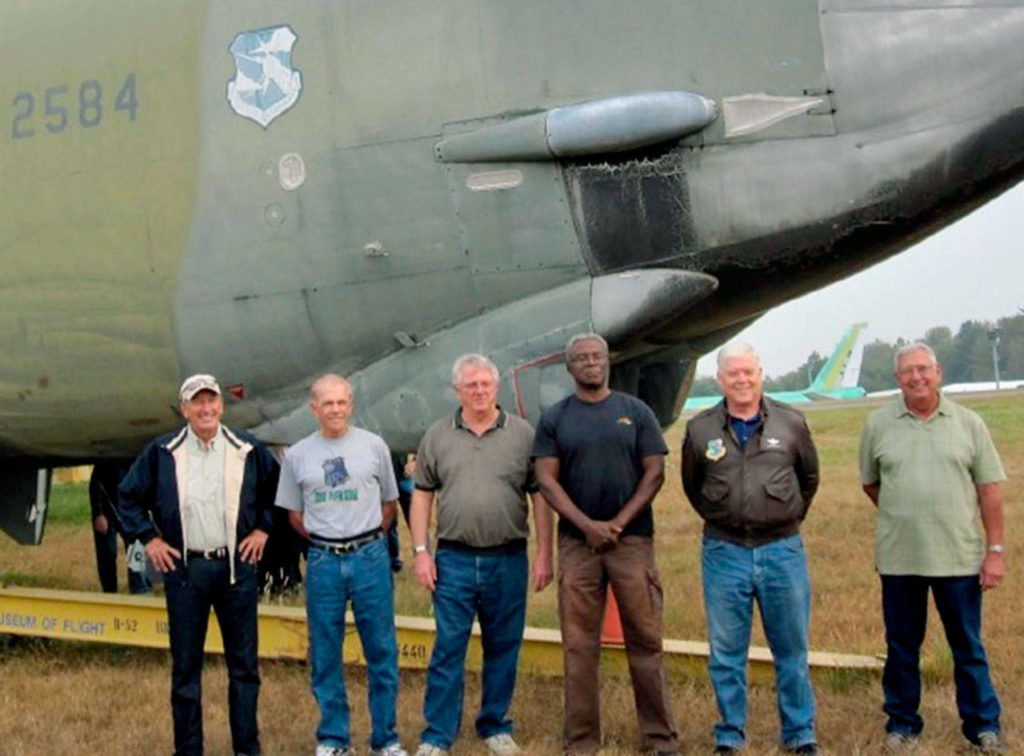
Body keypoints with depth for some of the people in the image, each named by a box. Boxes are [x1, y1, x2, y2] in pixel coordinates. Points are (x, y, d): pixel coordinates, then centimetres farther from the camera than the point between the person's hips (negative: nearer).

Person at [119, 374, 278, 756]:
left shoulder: (247, 450, 3)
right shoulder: (162, 453, 1)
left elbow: (276, 490, 16)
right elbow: (129, 496, 10)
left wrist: (262, 528, 7)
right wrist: (148, 538, 3)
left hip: (237, 567, 1)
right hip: (184, 568, 0)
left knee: (244, 663, 6)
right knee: (185, 667, 6)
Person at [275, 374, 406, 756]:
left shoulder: (374, 446, 2)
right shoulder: (297, 455, 4)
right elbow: (295, 514, 13)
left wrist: (367, 539, 9)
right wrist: (325, 542, 8)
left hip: (370, 557, -1)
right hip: (323, 562, 1)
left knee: (382, 652, 4)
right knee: (325, 657, 7)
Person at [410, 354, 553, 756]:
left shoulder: (522, 434, 2)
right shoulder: (438, 436, 6)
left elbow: (540, 497, 3)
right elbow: (422, 495, 8)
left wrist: (544, 554, -2)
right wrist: (420, 551, 0)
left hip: (507, 559, 0)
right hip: (454, 559, 0)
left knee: (503, 648, 9)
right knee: (448, 648, 1)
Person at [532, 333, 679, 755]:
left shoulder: (636, 412, 6)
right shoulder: (554, 419, 7)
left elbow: (655, 473, 1)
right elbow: (547, 481, 0)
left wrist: (619, 523, -10)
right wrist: (588, 525, -11)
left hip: (632, 539, 0)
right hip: (577, 542, 1)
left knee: (646, 639, 1)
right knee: (579, 645, 3)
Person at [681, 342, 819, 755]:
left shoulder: (791, 423, 2)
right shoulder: (700, 429, 2)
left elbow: (809, 478, 16)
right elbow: (692, 486, 16)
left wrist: (789, 518, 13)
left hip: (783, 550, 0)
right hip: (724, 551, 0)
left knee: (792, 650, 7)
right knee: (726, 654, 6)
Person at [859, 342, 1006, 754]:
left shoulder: (968, 423, 1)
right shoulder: (879, 424, 2)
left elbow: (989, 490, 1)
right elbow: (870, 482, 14)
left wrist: (995, 550, -3)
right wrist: (901, 514, 8)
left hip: (959, 557, -1)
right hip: (898, 559, 1)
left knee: (968, 646, 9)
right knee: (902, 646, 11)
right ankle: (902, 723, 25)